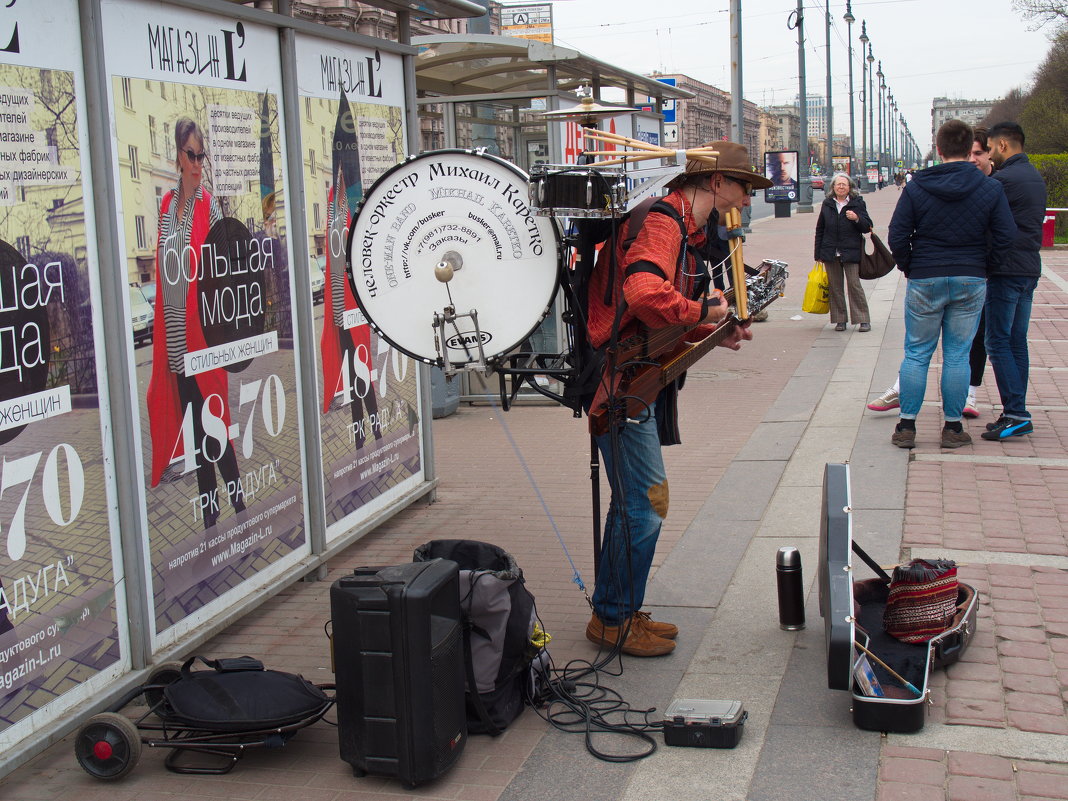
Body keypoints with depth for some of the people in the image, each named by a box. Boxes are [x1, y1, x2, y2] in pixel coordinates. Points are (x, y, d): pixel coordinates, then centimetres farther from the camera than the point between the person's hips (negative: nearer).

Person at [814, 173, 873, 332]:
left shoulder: (857, 203, 2)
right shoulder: (827, 204, 9)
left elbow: (867, 227, 0)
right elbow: (820, 229, 13)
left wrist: (856, 218, -20)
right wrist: (818, 254, 9)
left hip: (851, 252, -3)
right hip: (830, 253, 3)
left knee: (854, 285, -7)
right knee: (835, 287, 6)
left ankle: (864, 320, -1)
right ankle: (840, 320, 14)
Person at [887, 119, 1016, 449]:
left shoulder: (916, 187, -5)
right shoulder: (990, 188, -3)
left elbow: (897, 237, -7)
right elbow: (1005, 236, -6)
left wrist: (909, 267, 8)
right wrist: (979, 263, 8)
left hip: (925, 281, -1)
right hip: (972, 282, 1)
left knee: (916, 353, 8)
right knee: (958, 354, 7)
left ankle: (906, 426, 8)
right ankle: (953, 428, 12)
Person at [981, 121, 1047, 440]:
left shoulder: (1003, 179, -14)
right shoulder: (1036, 178, 15)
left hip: (1006, 270, -9)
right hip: (1030, 269, 9)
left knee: (998, 342, -7)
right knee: (1017, 341, 11)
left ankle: (1015, 413, -11)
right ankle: (1017, 414, 13)